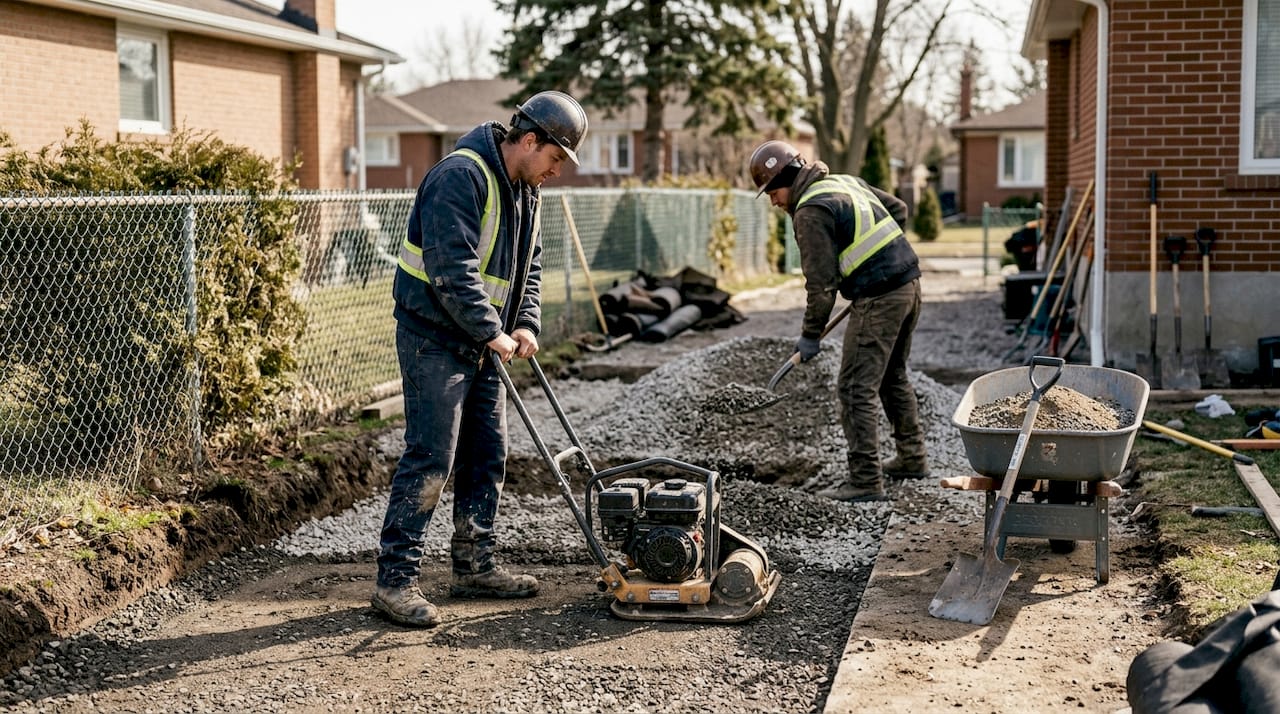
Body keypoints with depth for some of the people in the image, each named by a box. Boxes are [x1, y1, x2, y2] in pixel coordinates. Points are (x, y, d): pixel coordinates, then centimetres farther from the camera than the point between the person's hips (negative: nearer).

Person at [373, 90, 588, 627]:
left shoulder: (524, 190, 11)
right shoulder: (461, 177, -20)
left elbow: (528, 266, 17)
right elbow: (451, 268, -27)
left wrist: (525, 325, 2)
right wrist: (493, 332, -23)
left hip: (481, 345, 10)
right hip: (435, 340, -9)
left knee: (487, 457, 12)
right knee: (430, 459, -11)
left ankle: (474, 567, 23)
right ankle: (396, 580, -6)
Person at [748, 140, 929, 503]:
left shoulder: (810, 212, -13)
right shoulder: (847, 181, 14)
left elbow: (821, 281, -15)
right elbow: (898, 209, 22)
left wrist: (811, 335, -6)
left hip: (878, 299, -10)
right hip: (909, 284, 10)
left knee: (857, 388, -6)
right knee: (893, 376, 24)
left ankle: (866, 481, -7)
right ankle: (912, 459, 34)